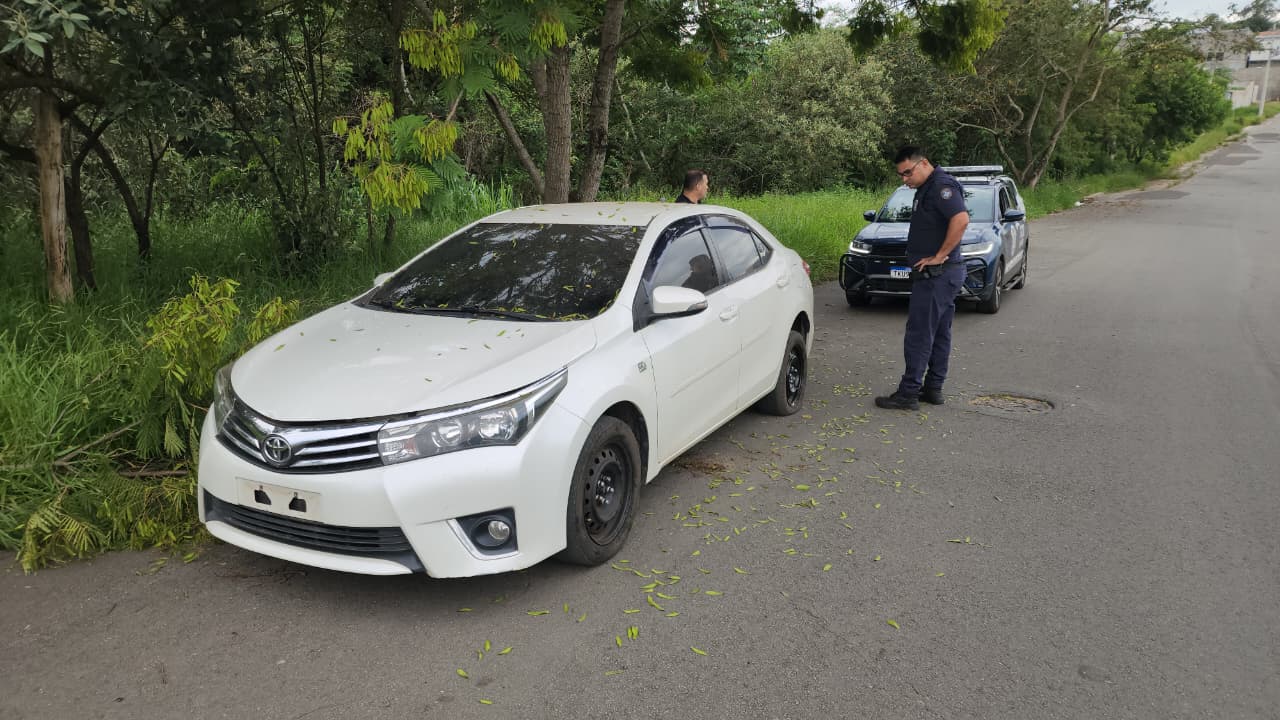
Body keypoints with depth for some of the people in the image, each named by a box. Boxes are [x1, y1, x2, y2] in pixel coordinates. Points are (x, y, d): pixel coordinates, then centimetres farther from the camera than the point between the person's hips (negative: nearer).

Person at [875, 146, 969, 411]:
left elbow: (961, 219, -29)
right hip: (938, 274, 11)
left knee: (919, 334, -8)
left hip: (937, 274, -11)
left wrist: (939, 256, -24)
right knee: (939, 333, 14)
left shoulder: (941, 186, -15)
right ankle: (933, 388, 21)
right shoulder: (927, 189, 17)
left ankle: (908, 394, -4)